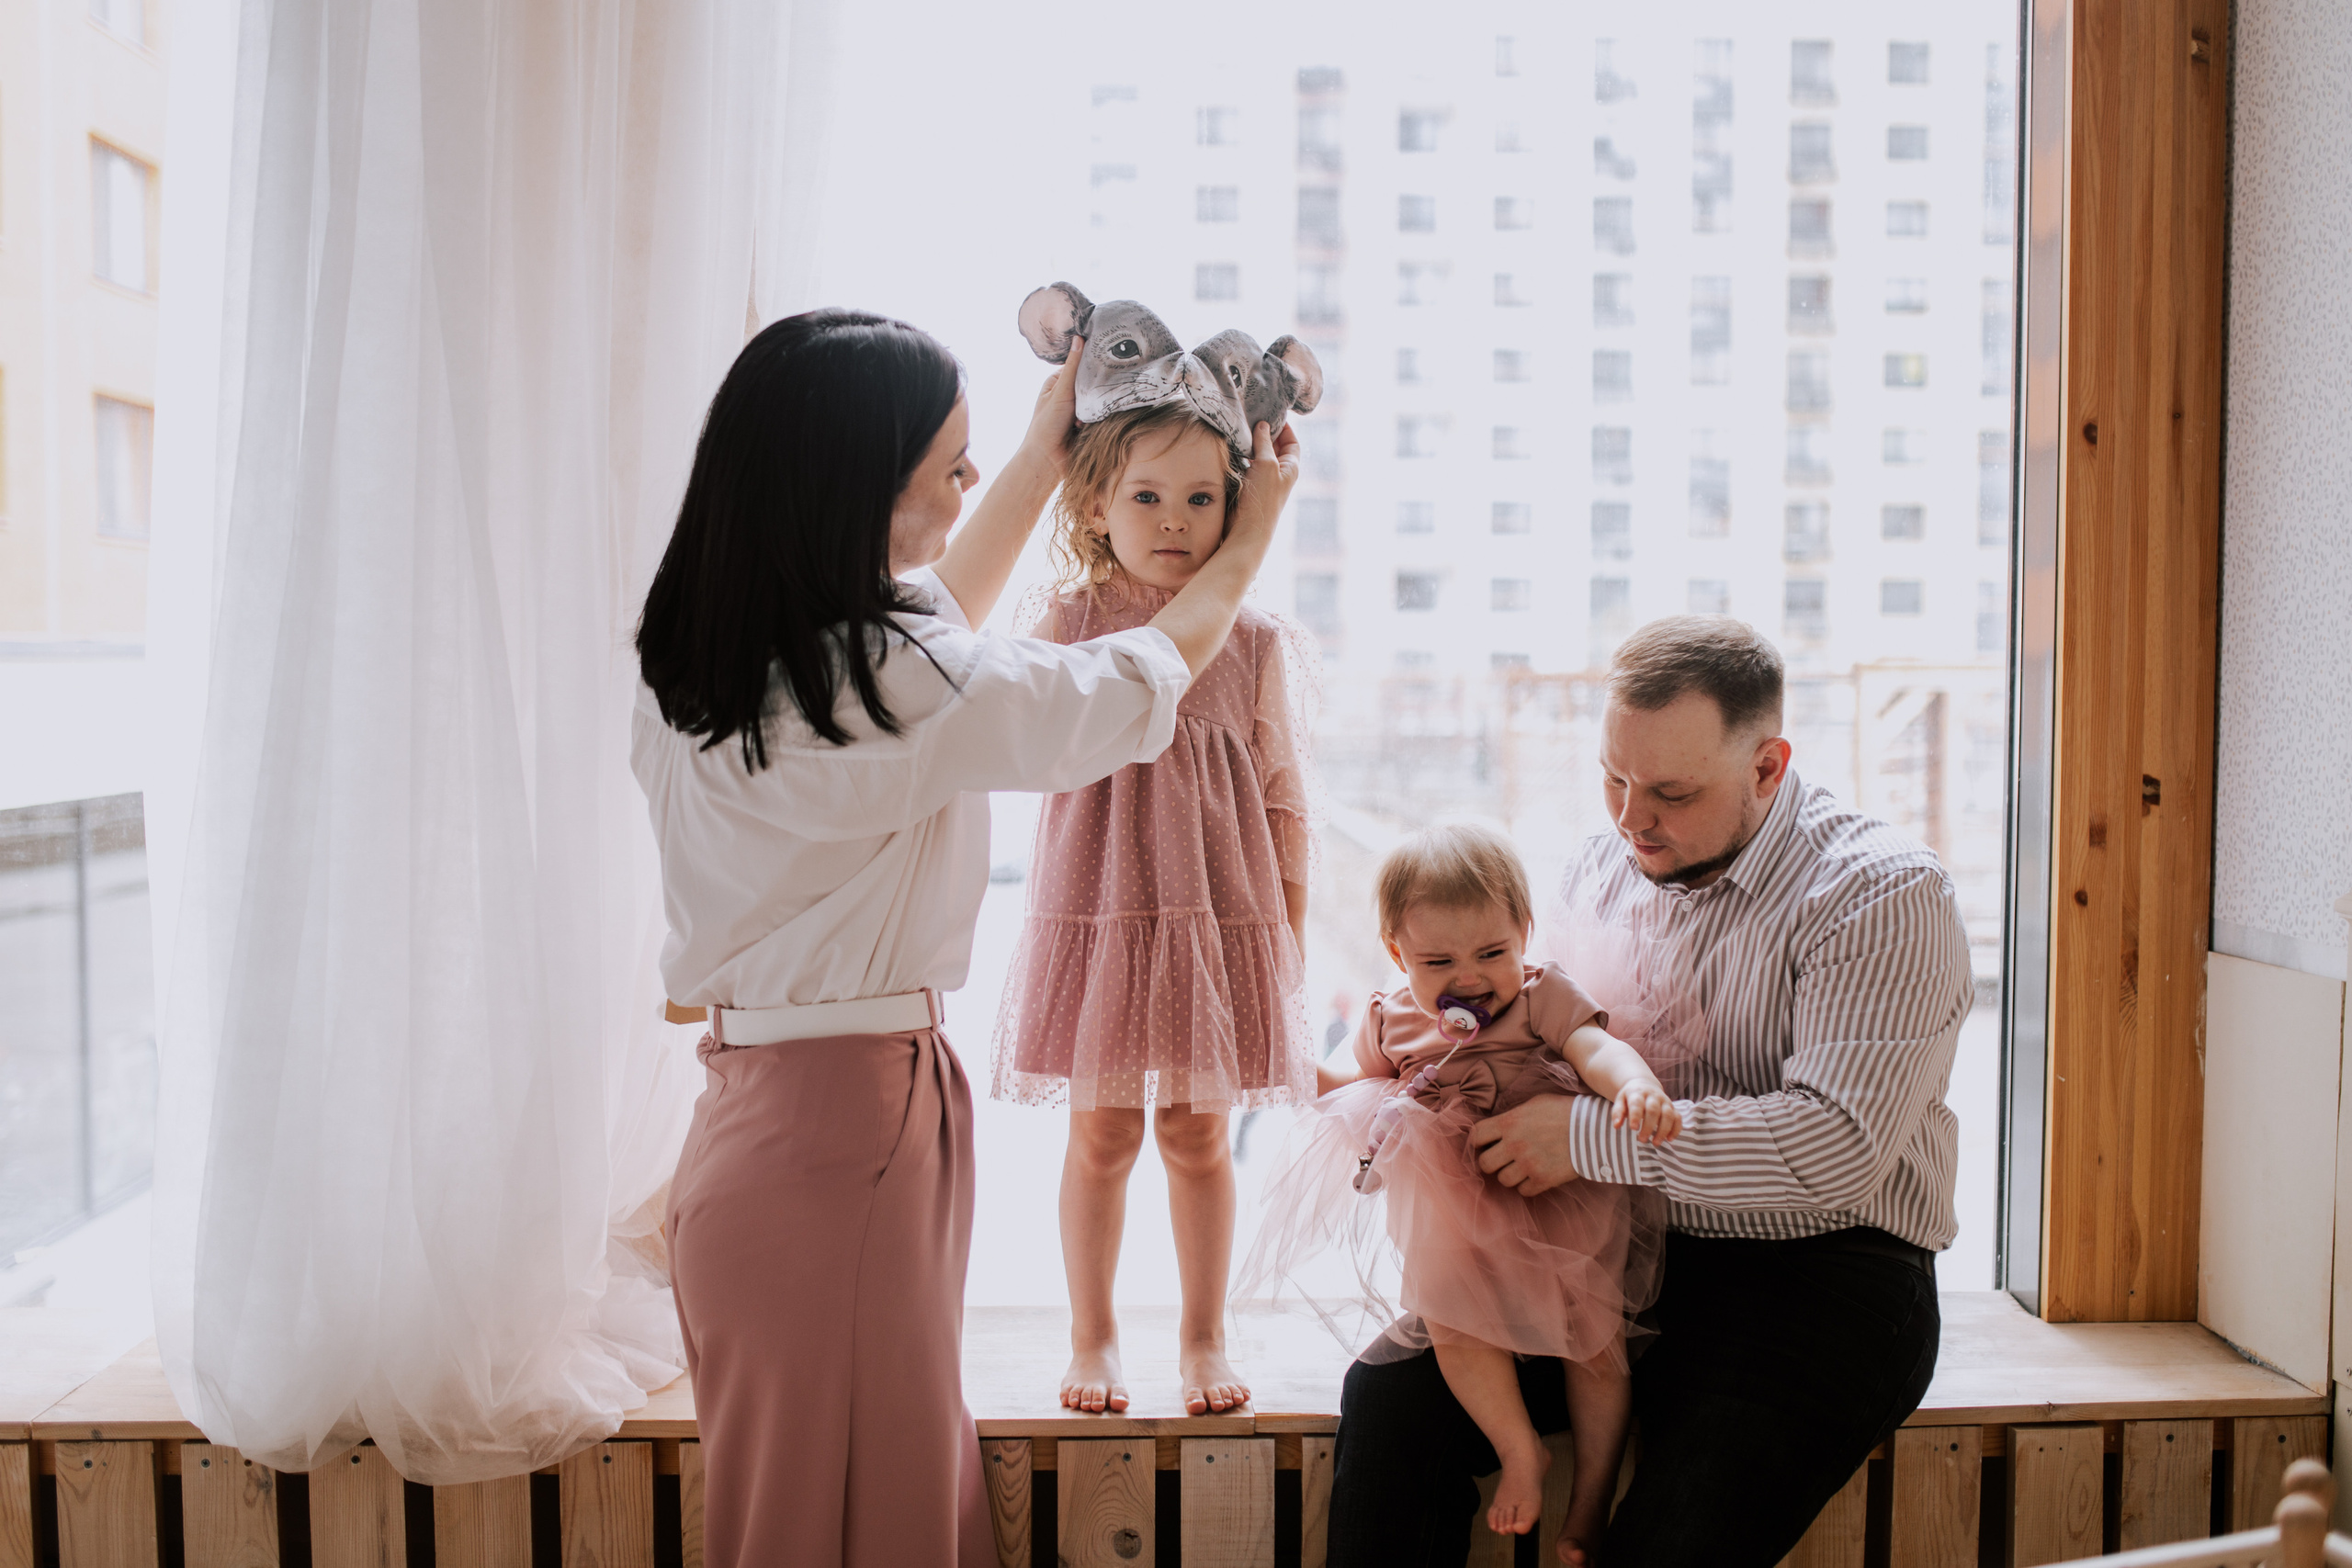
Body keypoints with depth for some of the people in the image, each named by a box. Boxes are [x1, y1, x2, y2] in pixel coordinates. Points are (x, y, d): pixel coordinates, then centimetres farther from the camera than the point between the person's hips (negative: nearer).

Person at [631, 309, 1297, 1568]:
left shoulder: (701, 664, 4)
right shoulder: (895, 686, -22)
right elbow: (1139, 681, -6)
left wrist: (1042, 452, 30)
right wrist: (1250, 538, 12)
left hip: (747, 1119, 9)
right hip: (851, 1130, -9)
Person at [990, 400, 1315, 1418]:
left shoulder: (1252, 642, 0)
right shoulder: (1066, 624, -2)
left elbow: (1282, 794, 5)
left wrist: (1289, 926, 6)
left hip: (1221, 913, 1)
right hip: (1096, 907, 0)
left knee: (1195, 1133, 9)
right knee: (1101, 1134, 7)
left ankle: (1203, 1335, 26)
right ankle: (1092, 1336, 25)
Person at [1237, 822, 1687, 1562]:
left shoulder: (1542, 994, -4)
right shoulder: (1391, 1019, 6)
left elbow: (1598, 1048, -21)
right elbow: (1362, 1087, 24)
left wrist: (1636, 1085, -44)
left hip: (1560, 1196, -2)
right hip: (1461, 1214, 2)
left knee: (1593, 1334, -8)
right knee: (1451, 1321, -20)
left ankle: (1591, 1499, 10)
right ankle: (1520, 1449, 3)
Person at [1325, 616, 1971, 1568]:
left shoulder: (1884, 896, -11)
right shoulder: (1598, 872, 10)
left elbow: (1836, 1146, -23)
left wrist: (1589, 1138, -23)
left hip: (1819, 1275, -5)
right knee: (1392, 1393, -16)